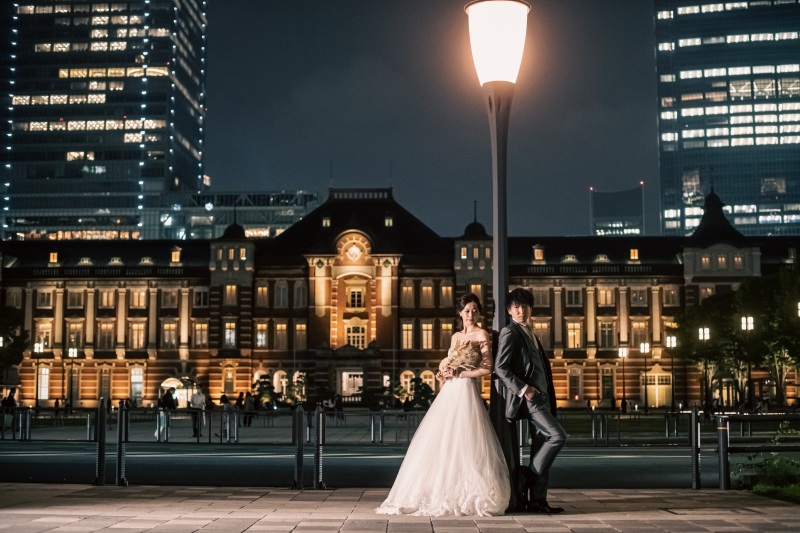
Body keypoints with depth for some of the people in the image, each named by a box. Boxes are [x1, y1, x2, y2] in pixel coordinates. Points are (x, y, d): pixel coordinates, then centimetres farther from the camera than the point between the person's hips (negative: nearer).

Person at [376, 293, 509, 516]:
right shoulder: (456, 337, 19)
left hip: (466, 393, -7)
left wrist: (459, 374, -10)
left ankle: (468, 497, -4)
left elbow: (487, 368, -8)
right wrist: (445, 372, 1)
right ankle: (446, 495, 8)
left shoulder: (482, 335, -2)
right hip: (449, 393, 7)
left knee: (463, 443, -10)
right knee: (440, 443, 4)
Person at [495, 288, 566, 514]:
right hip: (527, 399, -9)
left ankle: (537, 500, 9)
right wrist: (523, 389, -20)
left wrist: (550, 399, 15)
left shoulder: (531, 334, 20)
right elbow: (501, 368, -14)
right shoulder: (509, 333, -6)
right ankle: (529, 475, -6)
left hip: (540, 397, 9)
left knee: (540, 447, 7)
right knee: (558, 436, -19)